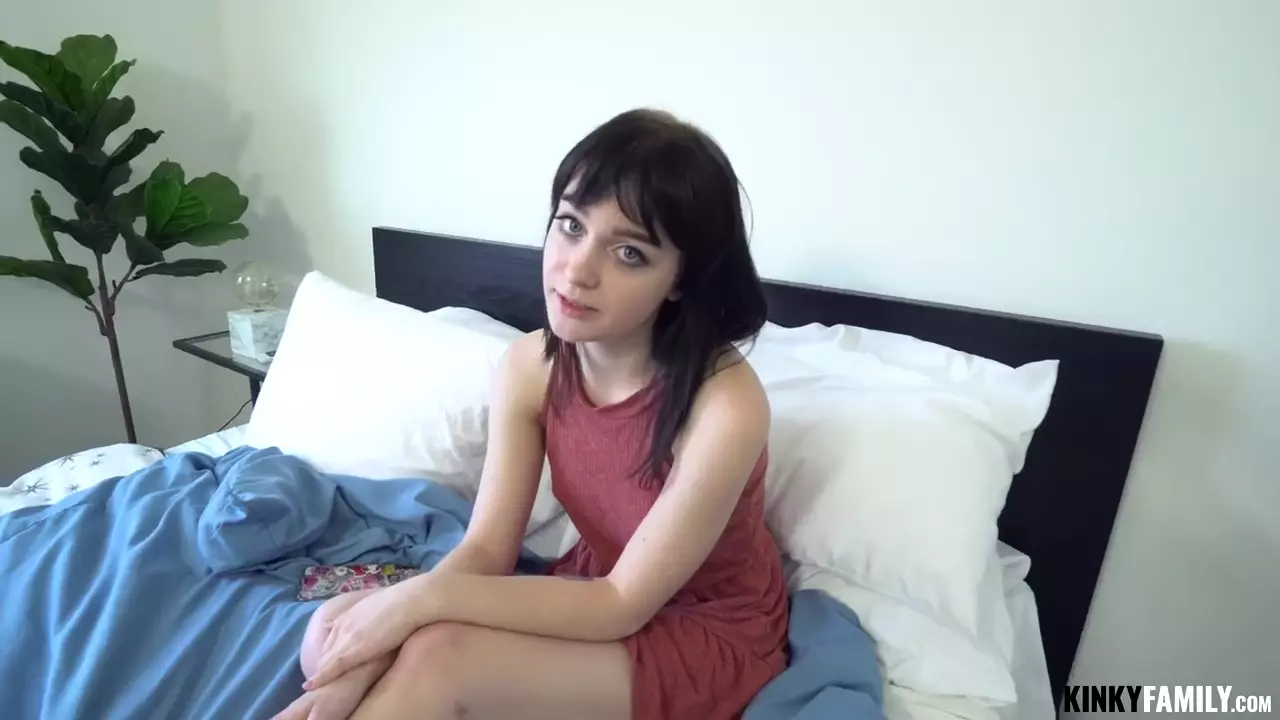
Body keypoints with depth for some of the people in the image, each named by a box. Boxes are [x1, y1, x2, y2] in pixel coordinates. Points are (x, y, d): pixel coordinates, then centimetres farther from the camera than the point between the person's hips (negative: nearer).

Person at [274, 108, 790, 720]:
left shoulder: (726, 406, -31)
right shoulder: (530, 365, -13)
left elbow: (623, 605, -24)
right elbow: (485, 550, -11)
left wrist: (427, 595, -28)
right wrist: (358, 669, -25)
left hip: (706, 631, -4)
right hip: (596, 592, 5)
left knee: (438, 657, -23)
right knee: (335, 633, -12)